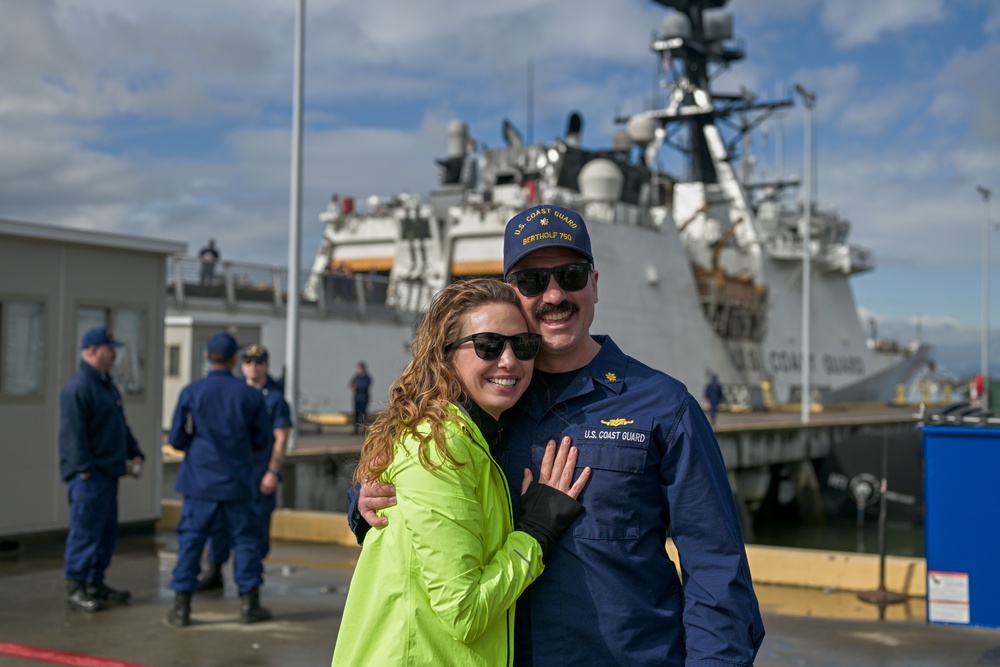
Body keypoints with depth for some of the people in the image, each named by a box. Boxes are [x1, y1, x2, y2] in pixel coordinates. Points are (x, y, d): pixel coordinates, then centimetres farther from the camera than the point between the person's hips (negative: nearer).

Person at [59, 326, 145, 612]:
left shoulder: (107, 385, 17)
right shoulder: (78, 387, -14)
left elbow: (121, 426, 24)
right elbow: (74, 433, -20)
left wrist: (134, 454, 14)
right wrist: (84, 470, -22)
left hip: (108, 471, 10)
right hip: (90, 474, -10)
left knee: (107, 530, 14)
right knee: (85, 531, -6)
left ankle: (95, 583, 23)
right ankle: (74, 589, 1)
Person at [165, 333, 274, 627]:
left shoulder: (191, 392, -4)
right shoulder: (250, 394, -3)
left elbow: (175, 439, -2)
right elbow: (263, 440, 1)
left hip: (200, 480, 0)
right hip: (237, 481, 0)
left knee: (190, 539, 5)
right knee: (245, 538, 11)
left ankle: (181, 605, 4)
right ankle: (249, 602, 14)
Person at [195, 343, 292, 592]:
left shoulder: (275, 399, 0)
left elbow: (281, 440, -4)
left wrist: (273, 472, -12)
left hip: (260, 473, -3)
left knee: (257, 523, 1)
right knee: (219, 519, 0)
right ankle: (213, 573, 8)